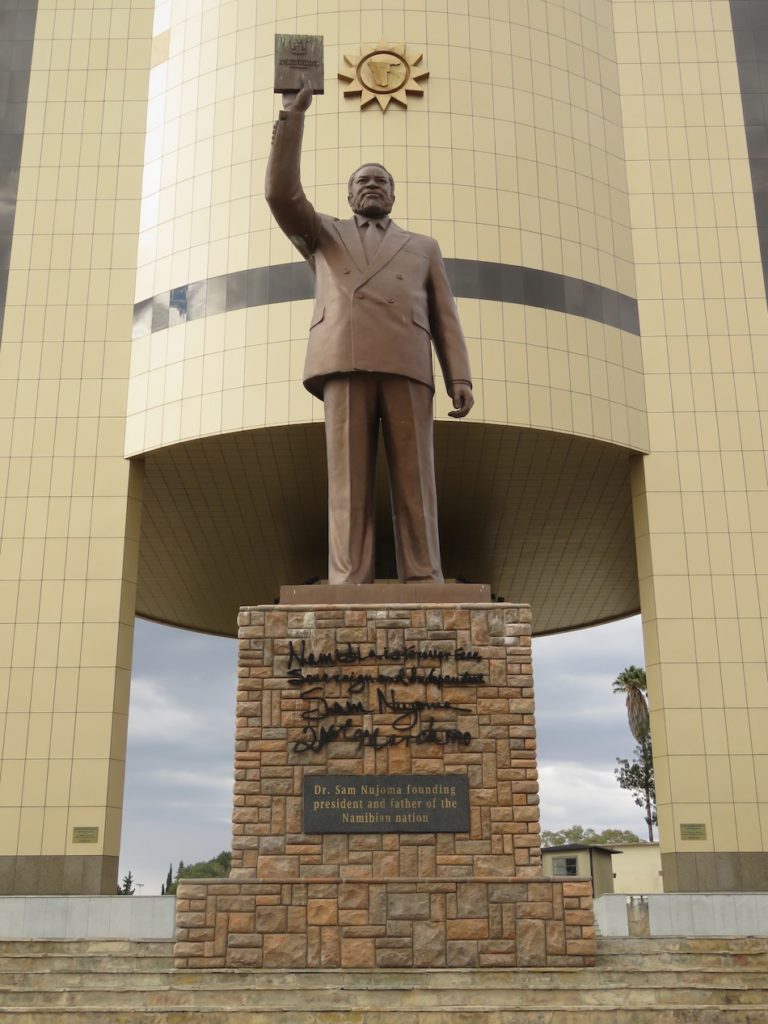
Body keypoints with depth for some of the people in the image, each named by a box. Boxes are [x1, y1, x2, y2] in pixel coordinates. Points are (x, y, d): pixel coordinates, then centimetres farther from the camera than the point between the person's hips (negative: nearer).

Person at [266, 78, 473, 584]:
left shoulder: (423, 248, 30)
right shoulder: (323, 236, 30)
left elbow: (445, 321, 19)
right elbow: (282, 192, 12)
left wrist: (462, 379, 3)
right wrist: (293, 114, 12)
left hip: (405, 366, 1)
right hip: (345, 362, 0)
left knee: (414, 478, -9)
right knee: (350, 477, -11)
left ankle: (424, 588, -12)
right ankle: (350, 587, -14)